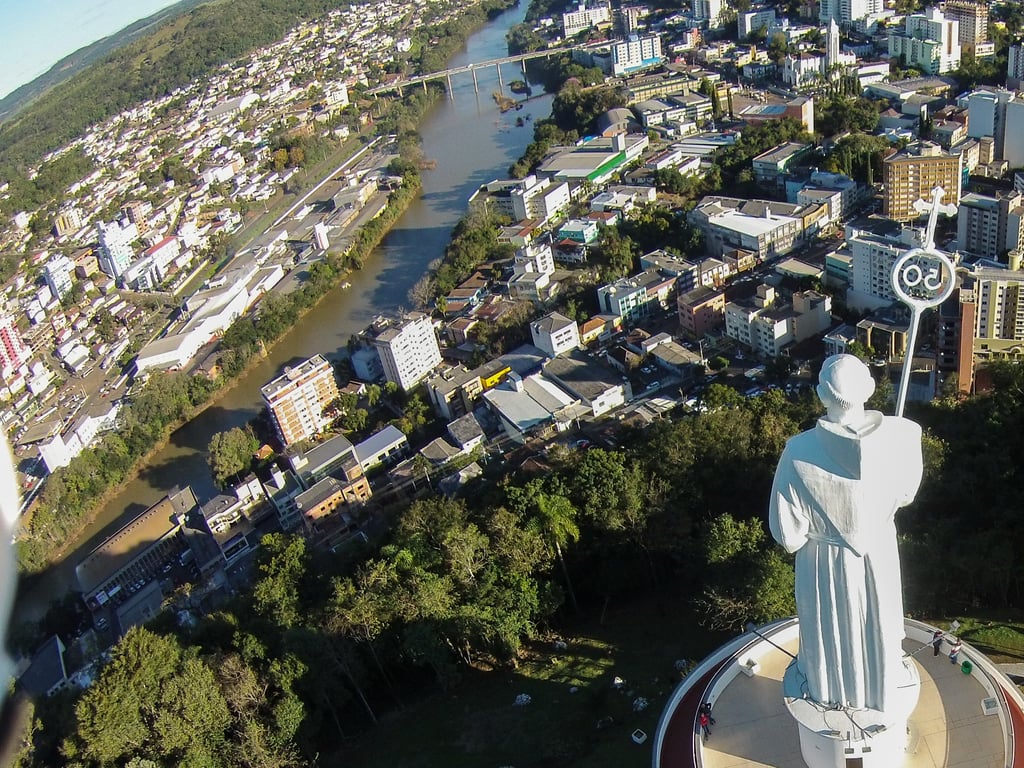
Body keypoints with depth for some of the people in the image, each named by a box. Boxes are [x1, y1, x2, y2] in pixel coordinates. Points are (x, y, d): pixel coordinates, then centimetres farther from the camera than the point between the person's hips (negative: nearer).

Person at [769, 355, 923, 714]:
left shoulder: (800, 452, -33)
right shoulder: (903, 435, -25)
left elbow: (787, 534, -24)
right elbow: (905, 494, -3)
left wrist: (808, 532, -3)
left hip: (826, 561, -2)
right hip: (879, 554, 2)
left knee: (830, 627, 25)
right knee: (878, 621, 29)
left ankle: (830, 690, 50)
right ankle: (882, 682, 55)